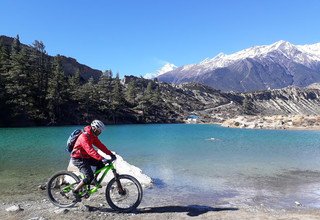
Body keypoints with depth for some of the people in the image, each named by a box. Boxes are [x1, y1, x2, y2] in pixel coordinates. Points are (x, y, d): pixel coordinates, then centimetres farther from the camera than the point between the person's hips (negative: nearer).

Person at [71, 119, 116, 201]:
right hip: (78, 159, -9)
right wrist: (101, 158, -47)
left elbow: (100, 146, 1)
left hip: (85, 157, 9)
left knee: (101, 163, -3)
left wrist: (111, 154, -8)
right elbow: (90, 150, -39)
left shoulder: (93, 136, 3)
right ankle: (75, 191, -3)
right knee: (89, 176, -19)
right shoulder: (84, 137, -27)